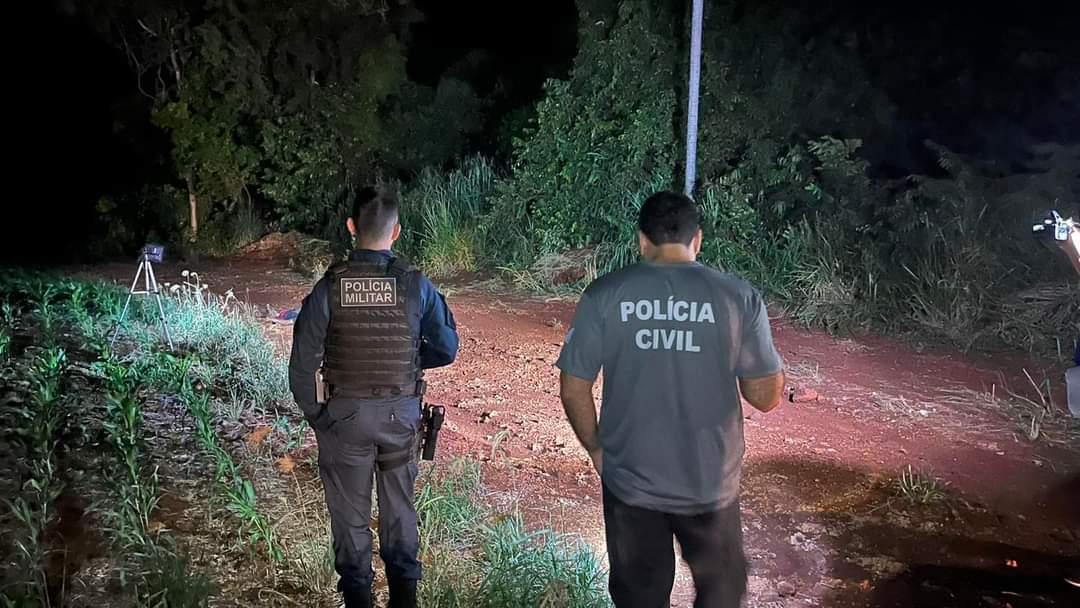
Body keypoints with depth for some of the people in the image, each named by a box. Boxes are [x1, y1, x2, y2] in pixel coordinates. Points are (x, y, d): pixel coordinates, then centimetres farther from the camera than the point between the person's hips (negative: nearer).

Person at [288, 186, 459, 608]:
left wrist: (314, 415, 3)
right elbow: (447, 349, -3)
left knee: (350, 510, 15)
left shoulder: (328, 288, -13)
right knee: (399, 505, 19)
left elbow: (302, 364, -11)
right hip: (401, 413, 1)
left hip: (345, 414, -1)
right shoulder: (416, 285, -11)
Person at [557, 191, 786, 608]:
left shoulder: (603, 296, -9)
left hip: (629, 481, 1)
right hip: (710, 483, 0)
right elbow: (767, 396, -7)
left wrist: (597, 450, 9)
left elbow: (574, 390, -7)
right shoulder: (739, 297, -11)